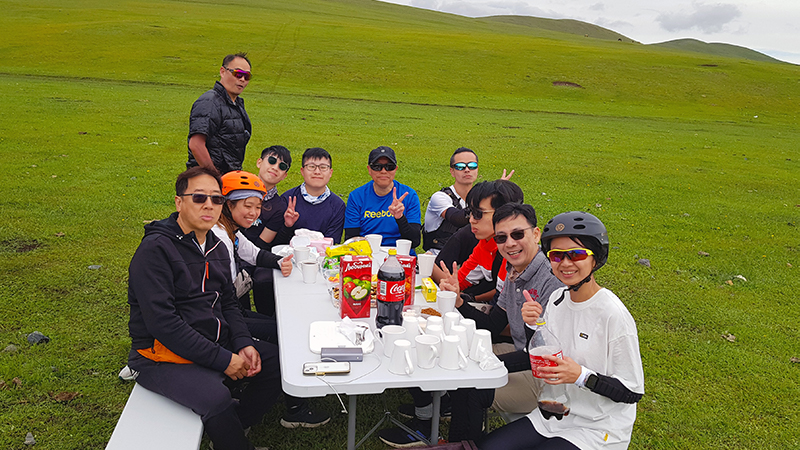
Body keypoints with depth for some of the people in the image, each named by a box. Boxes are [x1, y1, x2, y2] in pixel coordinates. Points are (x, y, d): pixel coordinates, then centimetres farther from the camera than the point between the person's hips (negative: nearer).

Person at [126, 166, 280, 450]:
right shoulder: (155, 249, -16)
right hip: (164, 356, -8)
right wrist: (222, 360, -21)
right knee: (216, 397, -32)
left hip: (217, 345, 8)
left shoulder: (216, 248, 11)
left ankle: (235, 426, 15)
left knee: (279, 361, 0)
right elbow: (163, 323, -23)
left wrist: (243, 344, -3)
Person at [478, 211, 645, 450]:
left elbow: (633, 392, -16)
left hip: (597, 430, -6)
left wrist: (581, 375, -28)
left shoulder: (614, 315, -22)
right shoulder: (557, 298, 0)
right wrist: (534, 326, -10)